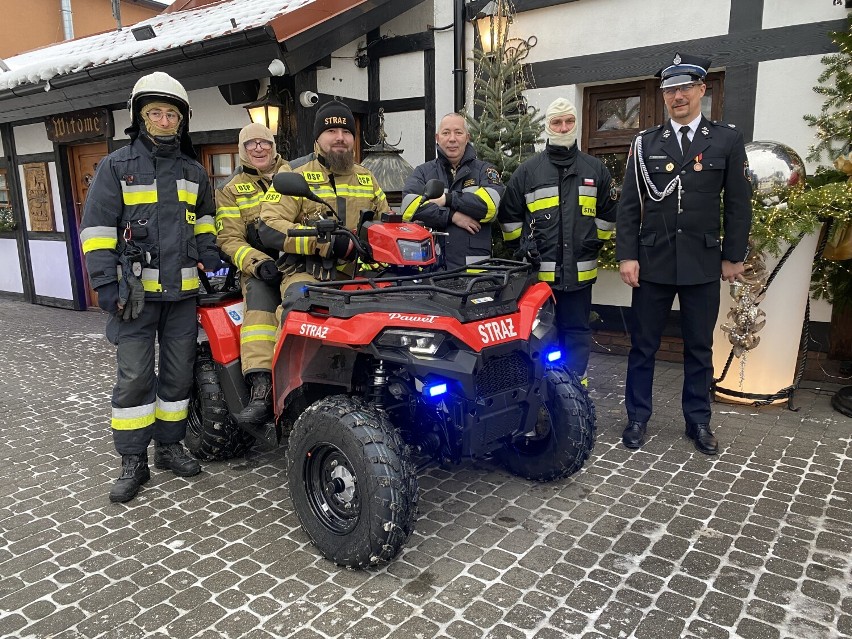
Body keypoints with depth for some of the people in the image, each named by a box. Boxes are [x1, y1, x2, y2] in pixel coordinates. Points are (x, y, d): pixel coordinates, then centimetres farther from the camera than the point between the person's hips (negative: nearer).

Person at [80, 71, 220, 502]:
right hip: (136, 290, -4)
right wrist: (105, 283, -11)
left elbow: (204, 217, 27)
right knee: (134, 377, -2)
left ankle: (169, 446, 24)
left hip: (182, 291, 4)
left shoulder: (194, 172, 14)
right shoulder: (117, 166, 1)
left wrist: (208, 252, 10)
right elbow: (96, 228, -3)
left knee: (178, 373, 9)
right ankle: (133, 462, 8)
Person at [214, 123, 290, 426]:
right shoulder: (231, 190, 16)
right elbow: (229, 238, 6)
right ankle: (261, 389, -37)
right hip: (260, 265, 0)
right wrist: (257, 262, -13)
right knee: (259, 298, -32)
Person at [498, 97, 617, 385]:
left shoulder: (596, 169, 10)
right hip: (539, 271, -1)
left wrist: (593, 243, 14)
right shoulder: (527, 171, 6)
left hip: (580, 270, 2)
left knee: (577, 329, 7)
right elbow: (508, 215, 13)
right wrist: (521, 247, 9)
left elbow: (608, 212, 19)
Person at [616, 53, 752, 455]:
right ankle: (637, 418, 19)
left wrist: (734, 257, 2)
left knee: (700, 347, 10)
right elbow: (629, 205, 2)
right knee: (643, 346, 6)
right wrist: (626, 256, -5)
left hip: (703, 263, 0)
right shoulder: (646, 143, 5)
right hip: (652, 261, 0)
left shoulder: (727, 140, 5)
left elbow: (738, 204, 5)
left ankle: (698, 421, 24)